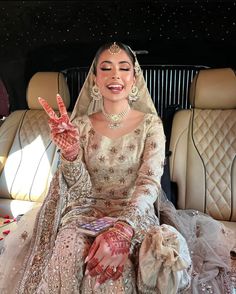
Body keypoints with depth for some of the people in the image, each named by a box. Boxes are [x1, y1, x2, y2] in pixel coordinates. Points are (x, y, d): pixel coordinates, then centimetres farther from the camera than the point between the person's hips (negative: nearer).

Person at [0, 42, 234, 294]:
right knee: (68, 255, -29)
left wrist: (123, 228, -30)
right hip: (87, 212, 2)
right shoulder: (81, 124, 4)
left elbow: (150, 183, -11)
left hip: (135, 213, -2)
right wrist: (69, 153, -24)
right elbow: (81, 190, -3)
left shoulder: (150, 123, 0)